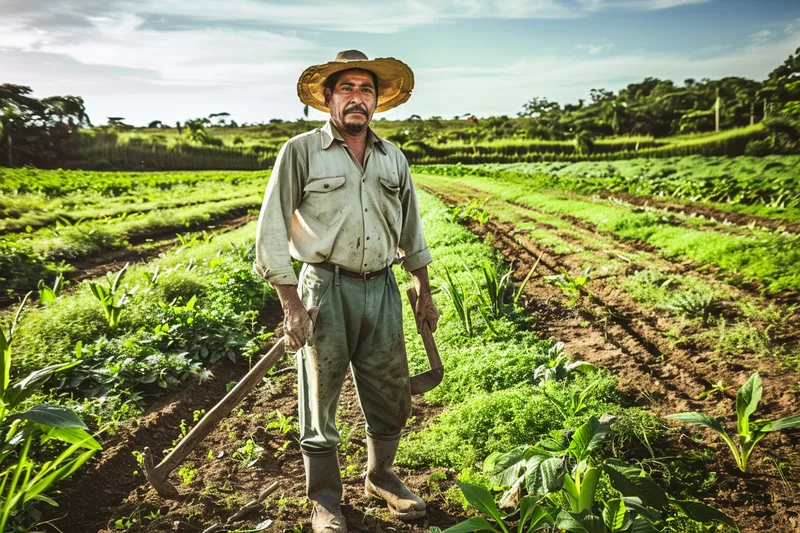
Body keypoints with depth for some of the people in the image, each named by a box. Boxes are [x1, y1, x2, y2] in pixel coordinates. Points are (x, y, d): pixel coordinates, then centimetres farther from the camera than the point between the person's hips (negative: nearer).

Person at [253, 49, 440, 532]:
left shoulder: (394, 159, 11)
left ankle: (381, 477, 38)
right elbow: (272, 231, -6)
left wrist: (424, 292, 18)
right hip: (326, 289, -4)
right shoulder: (301, 152, -4)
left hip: (383, 289, 5)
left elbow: (411, 228, 19)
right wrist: (292, 305, -11)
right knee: (321, 403, 7)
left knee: (392, 398, 13)